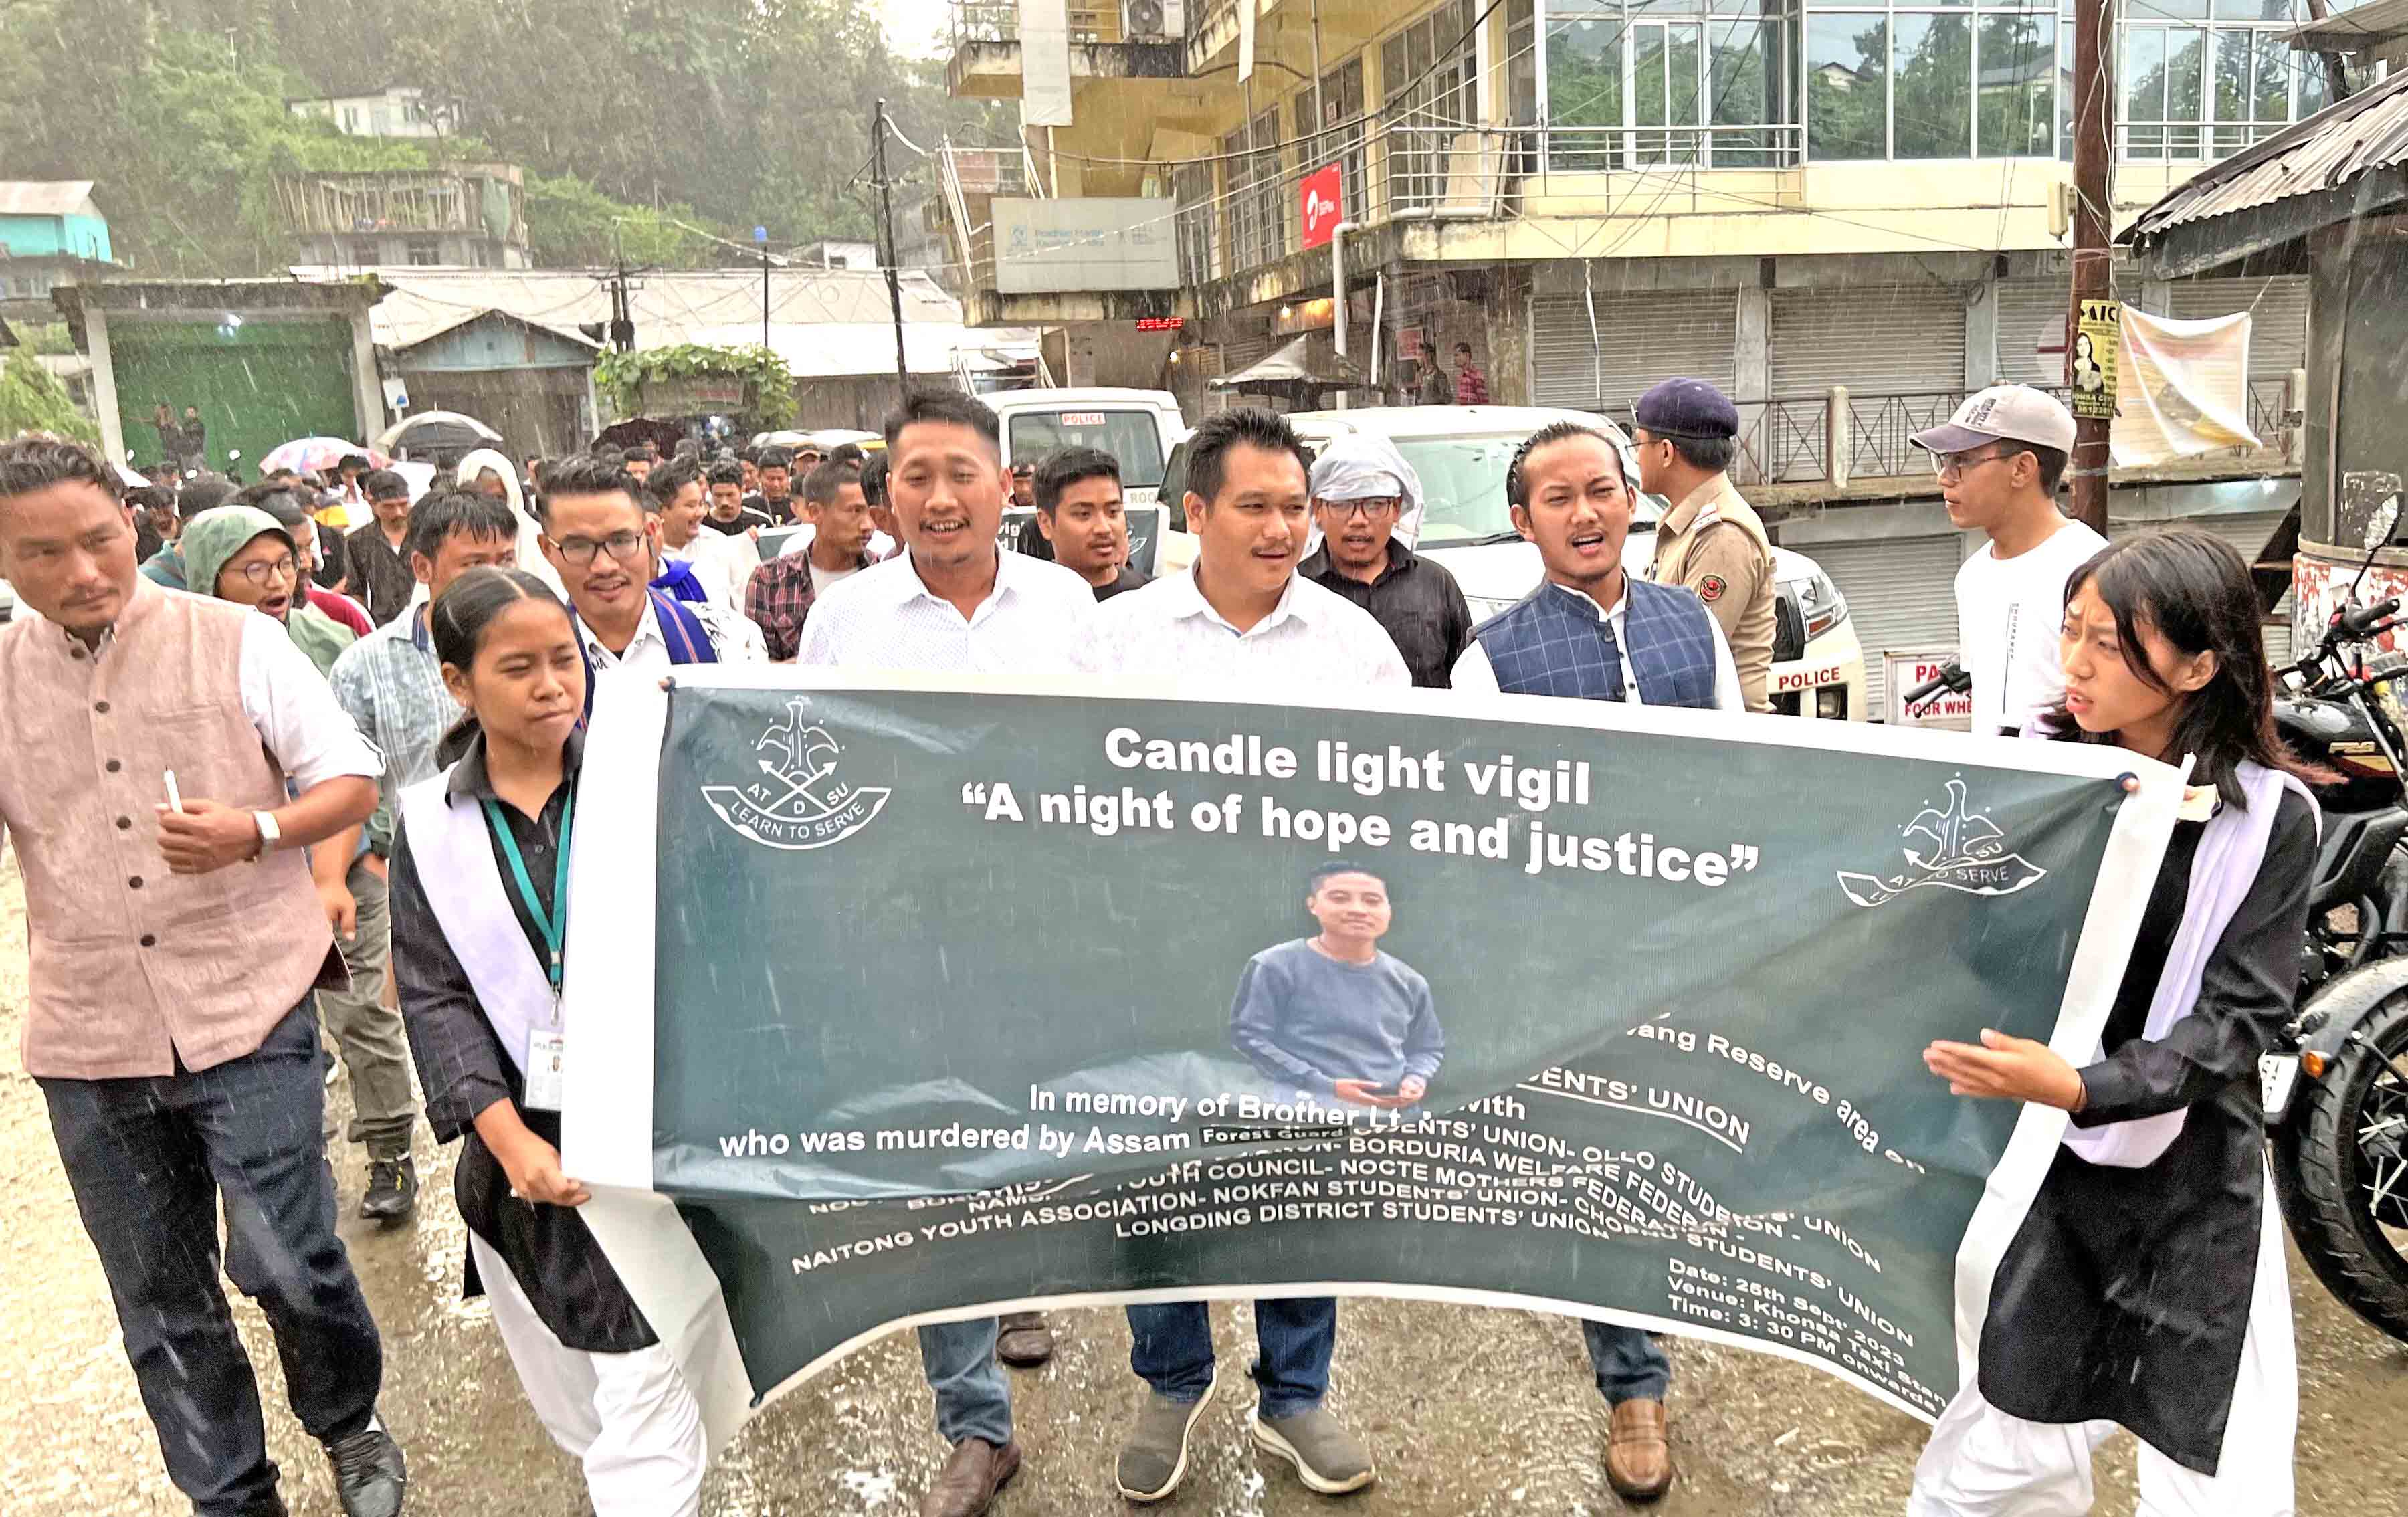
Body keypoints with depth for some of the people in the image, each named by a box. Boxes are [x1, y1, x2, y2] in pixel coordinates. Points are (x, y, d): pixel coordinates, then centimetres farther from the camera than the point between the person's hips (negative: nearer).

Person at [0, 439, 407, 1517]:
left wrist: (255, 831, -20)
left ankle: (349, 1426, 27)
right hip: (89, 1041, 4)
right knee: (159, 1303, 13)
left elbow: (353, 784, -2)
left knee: (285, 1261, -3)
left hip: (248, 1012, -3)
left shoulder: (235, 640, -4)